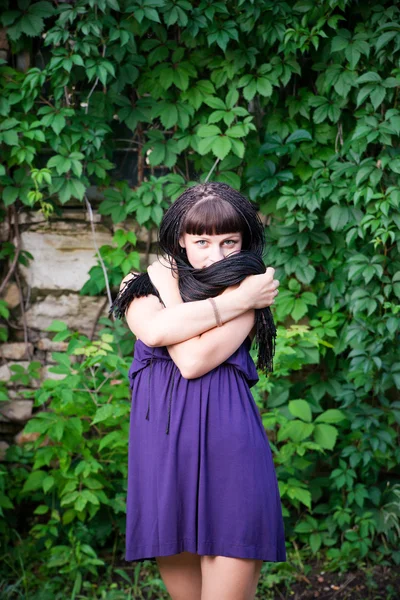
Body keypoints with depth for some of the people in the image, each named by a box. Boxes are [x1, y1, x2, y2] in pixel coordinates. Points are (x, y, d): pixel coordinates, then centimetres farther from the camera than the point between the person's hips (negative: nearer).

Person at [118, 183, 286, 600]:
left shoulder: (247, 290, 1)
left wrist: (168, 287, -4)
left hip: (228, 455, -3)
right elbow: (153, 331, -15)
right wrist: (235, 302, -11)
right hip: (163, 454, 3)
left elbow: (194, 360, -14)